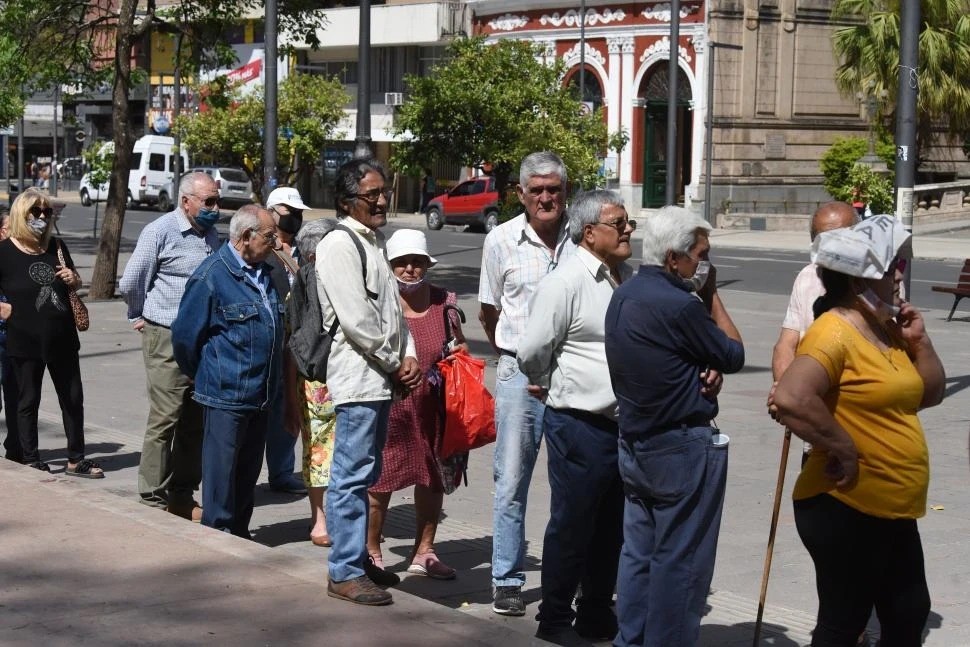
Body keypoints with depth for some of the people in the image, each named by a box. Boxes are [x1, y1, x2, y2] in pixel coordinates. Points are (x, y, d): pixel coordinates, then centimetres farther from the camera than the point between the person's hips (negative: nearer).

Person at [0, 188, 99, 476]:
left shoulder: (56, 246, 7)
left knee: (73, 399, 10)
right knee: (28, 401, 7)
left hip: (62, 338, 5)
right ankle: (30, 461, 17)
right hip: (26, 342, -5)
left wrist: (73, 279, 0)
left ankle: (76, 460, 21)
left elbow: (76, 282, 20)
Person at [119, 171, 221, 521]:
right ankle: (153, 498, -1)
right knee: (165, 419, -8)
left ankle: (183, 495, 19)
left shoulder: (211, 235, 12)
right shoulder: (160, 232, -8)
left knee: (195, 421, 10)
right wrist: (140, 316, 9)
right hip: (167, 339, -7)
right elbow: (130, 283, -3)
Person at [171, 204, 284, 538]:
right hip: (226, 394, -8)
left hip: (260, 395, 8)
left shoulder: (265, 273, 12)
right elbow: (185, 334, -9)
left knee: (248, 471, 14)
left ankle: (239, 533, 24)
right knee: (221, 471, 0)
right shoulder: (212, 275, -13)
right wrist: (201, 376, 4)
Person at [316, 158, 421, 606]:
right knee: (352, 476, -6)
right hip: (358, 376, -9)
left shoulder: (374, 242, 17)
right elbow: (357, 321, -18)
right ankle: (345, 573, -2)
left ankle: (357, 558, 25)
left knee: (364, 475, 16)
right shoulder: (339, 246, -12)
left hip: (383, 375, 10)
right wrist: (394, 364, -9)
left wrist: (408, 356, 4)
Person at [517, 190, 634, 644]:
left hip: (624, 425, 7)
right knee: (571, 526, 3)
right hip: (580, 426, -7)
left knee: (612, 526, 16)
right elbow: (531, 354, -11)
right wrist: (558, 389, 4)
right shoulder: (565, 283, -14)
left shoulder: (629, 279, 10)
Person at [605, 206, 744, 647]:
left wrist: (707, 369, -4)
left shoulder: (624, 296, 7)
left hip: (634, 441, 9)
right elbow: (734, 355, -9)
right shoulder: (677, 305, -22)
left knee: (638, 552, 15)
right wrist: (712, 297, 0)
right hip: (683, 448, -9)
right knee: (680, 560, 0)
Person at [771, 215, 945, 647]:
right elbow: (789, 399, -34)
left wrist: (919, 341, 3)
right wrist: (842, 448, -24)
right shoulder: (834, 333, -19)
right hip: (845, 510, -9)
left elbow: (930, 394, 18)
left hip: (892, 510, 9)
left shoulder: (888, 331, 9)